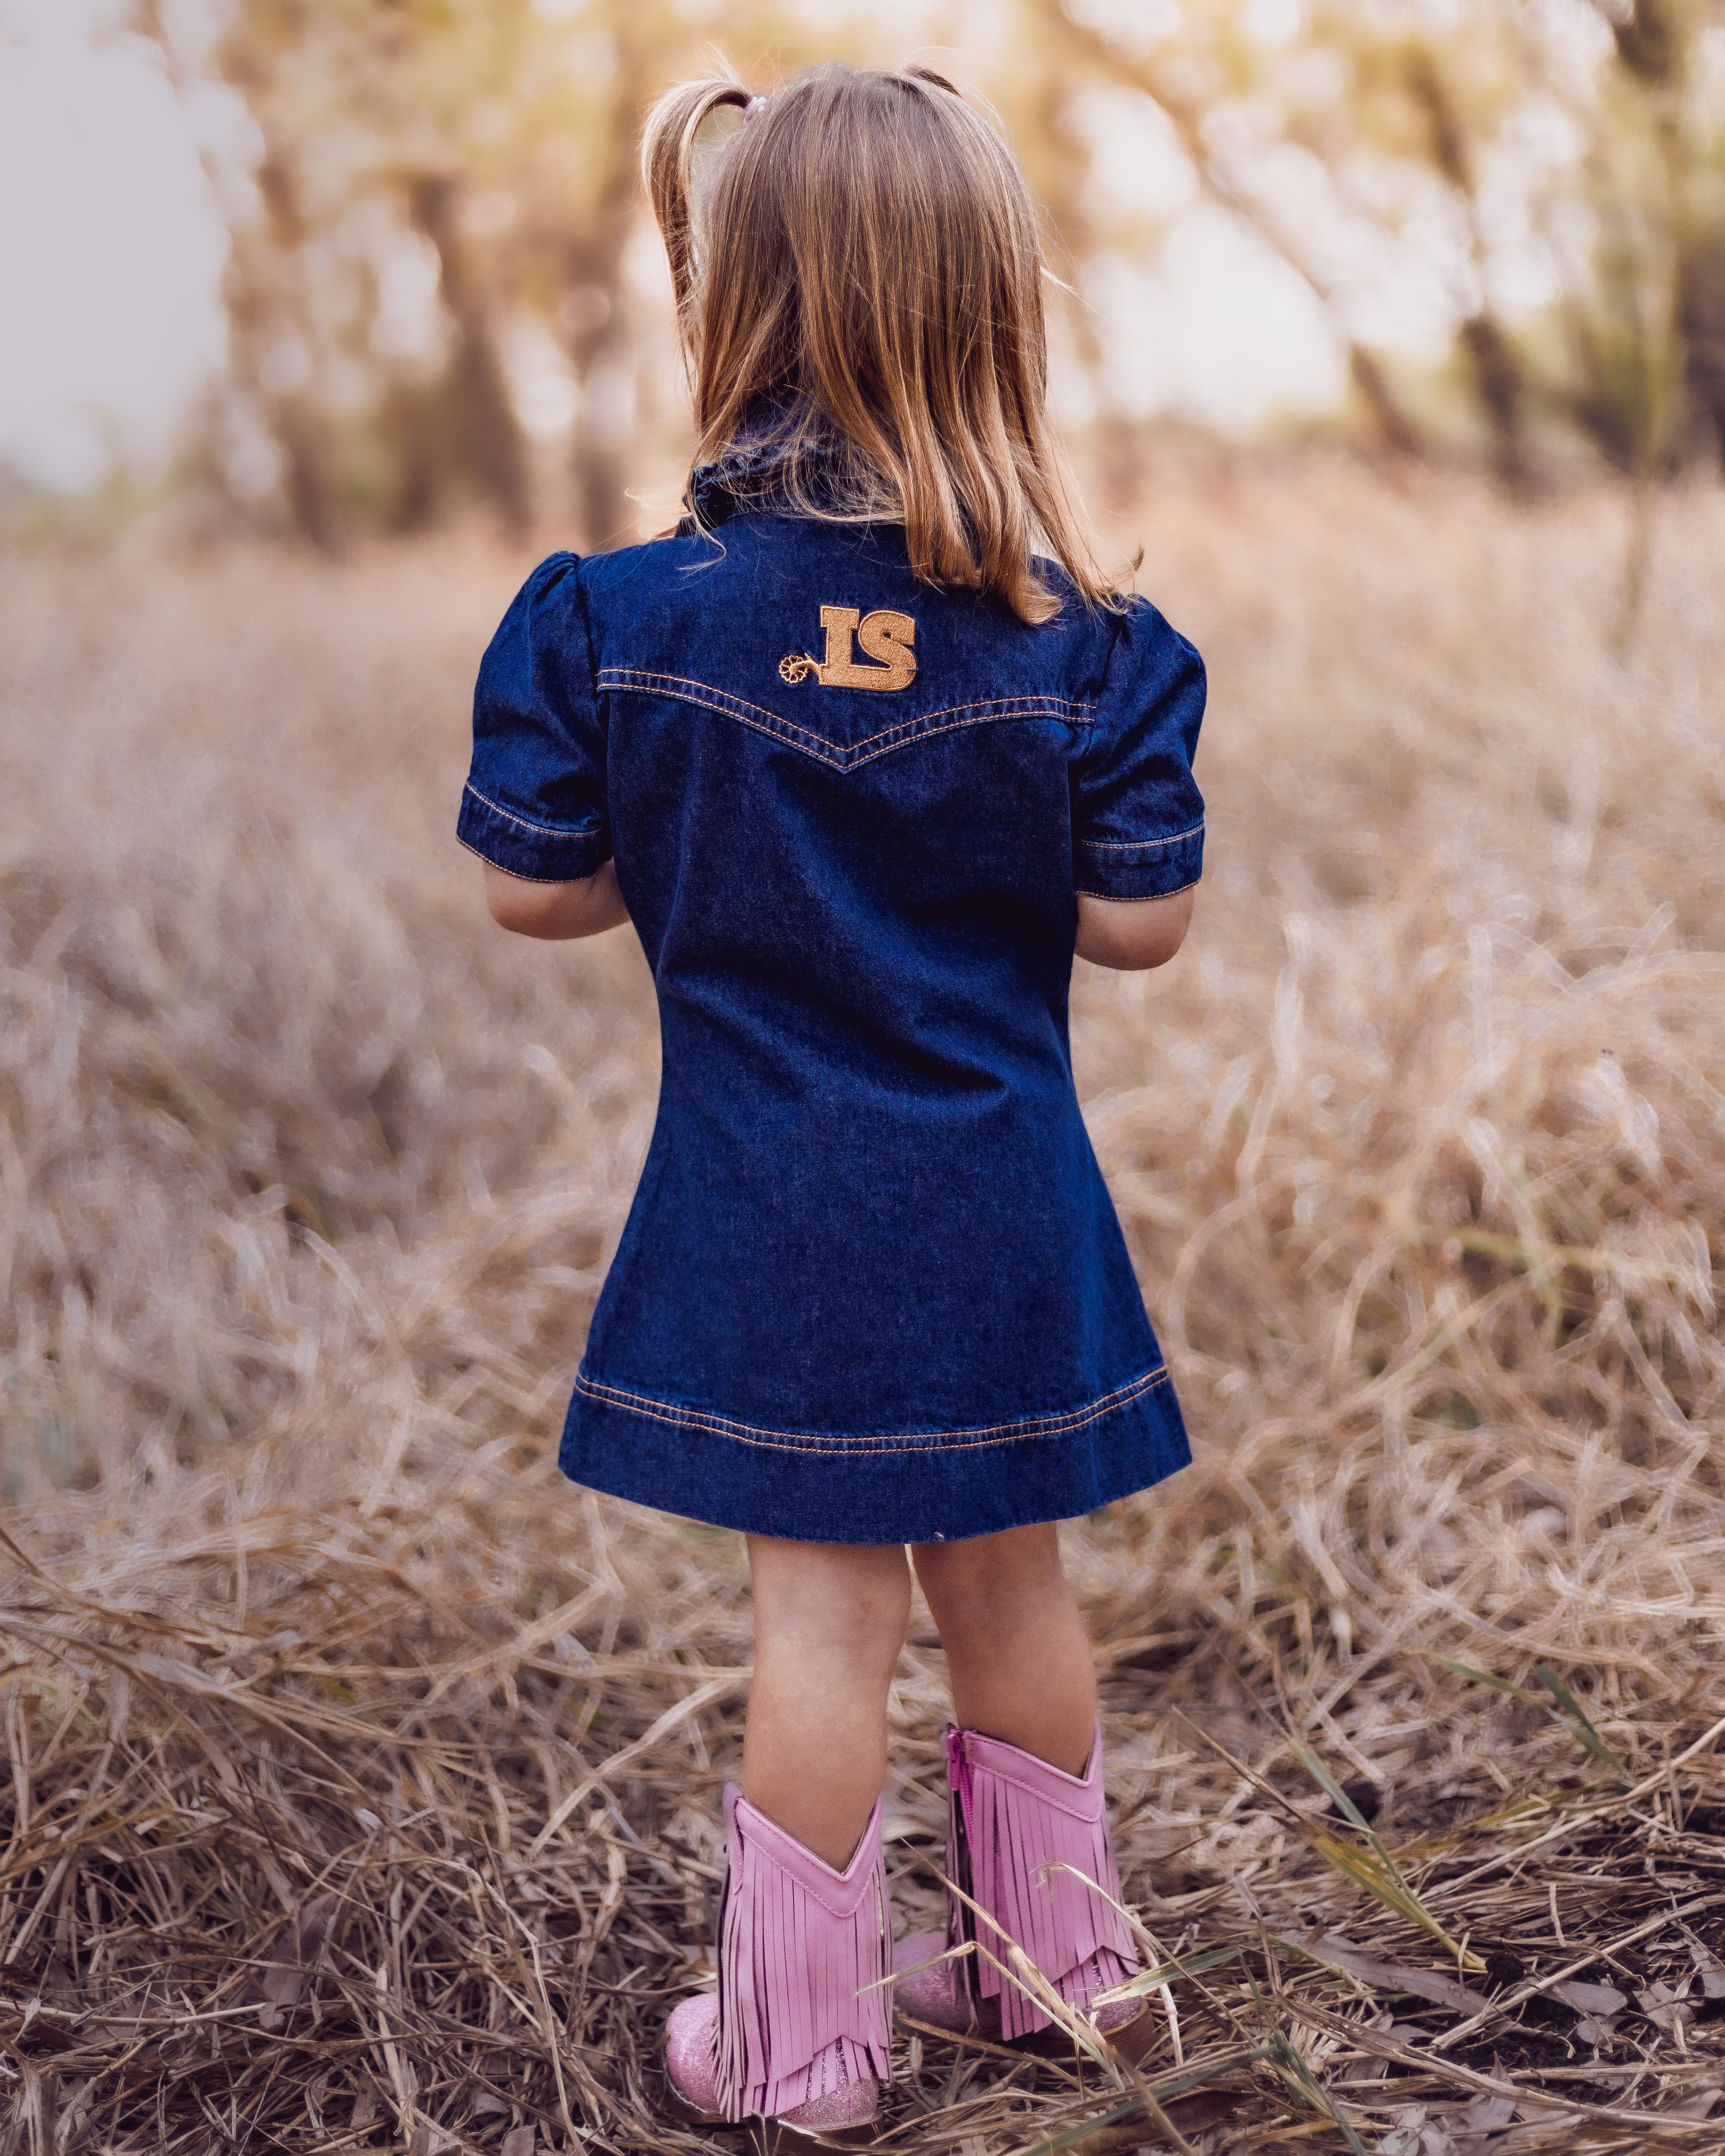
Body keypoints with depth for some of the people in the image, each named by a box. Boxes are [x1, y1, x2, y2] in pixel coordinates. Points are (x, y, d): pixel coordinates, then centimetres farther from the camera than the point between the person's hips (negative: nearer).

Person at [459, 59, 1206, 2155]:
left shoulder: (626, 621, -11)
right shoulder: (1082, 642, -9)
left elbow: (533, 889, -4)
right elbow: (1138, 920, -6)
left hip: (775, 1208, -1)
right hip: (1003, 1197, 2)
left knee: (824, 1607, 8)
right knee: (1008, 1574, 18)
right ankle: (1050, 1957, 37)